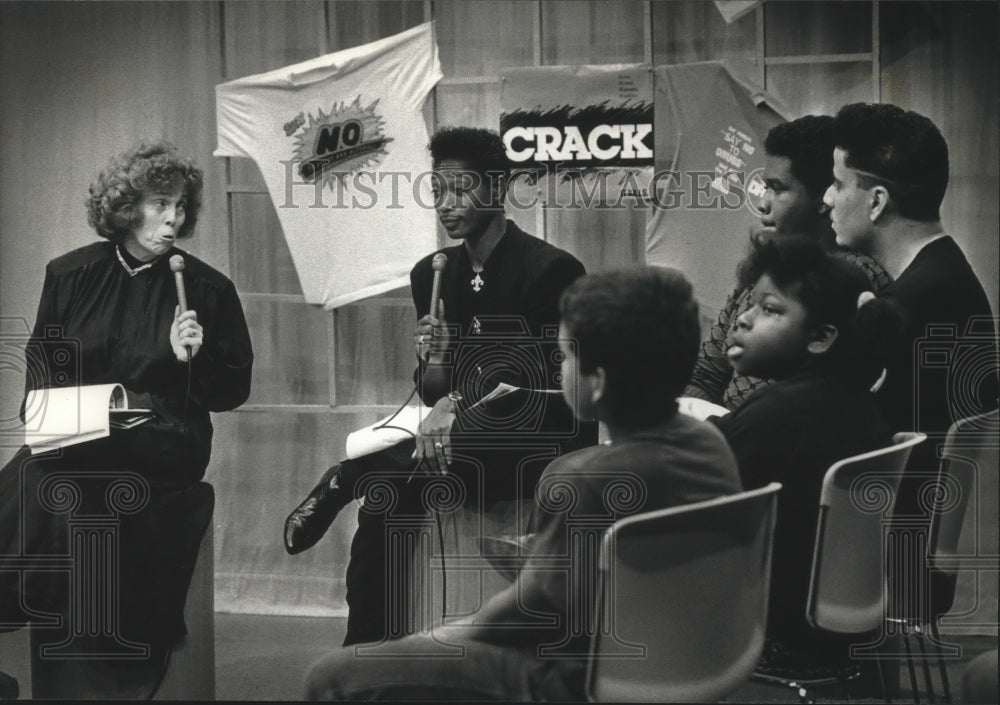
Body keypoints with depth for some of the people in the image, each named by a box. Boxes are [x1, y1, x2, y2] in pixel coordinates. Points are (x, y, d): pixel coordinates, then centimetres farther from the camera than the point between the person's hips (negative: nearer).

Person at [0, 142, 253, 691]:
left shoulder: (209, 289, 5)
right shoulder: (69, 275, 10)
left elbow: (232, 392, 9)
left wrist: (193, 359, -10)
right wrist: (45, 411, -1)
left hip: (162, 443, -3)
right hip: (74, 434, 3)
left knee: (57, 485, -31)